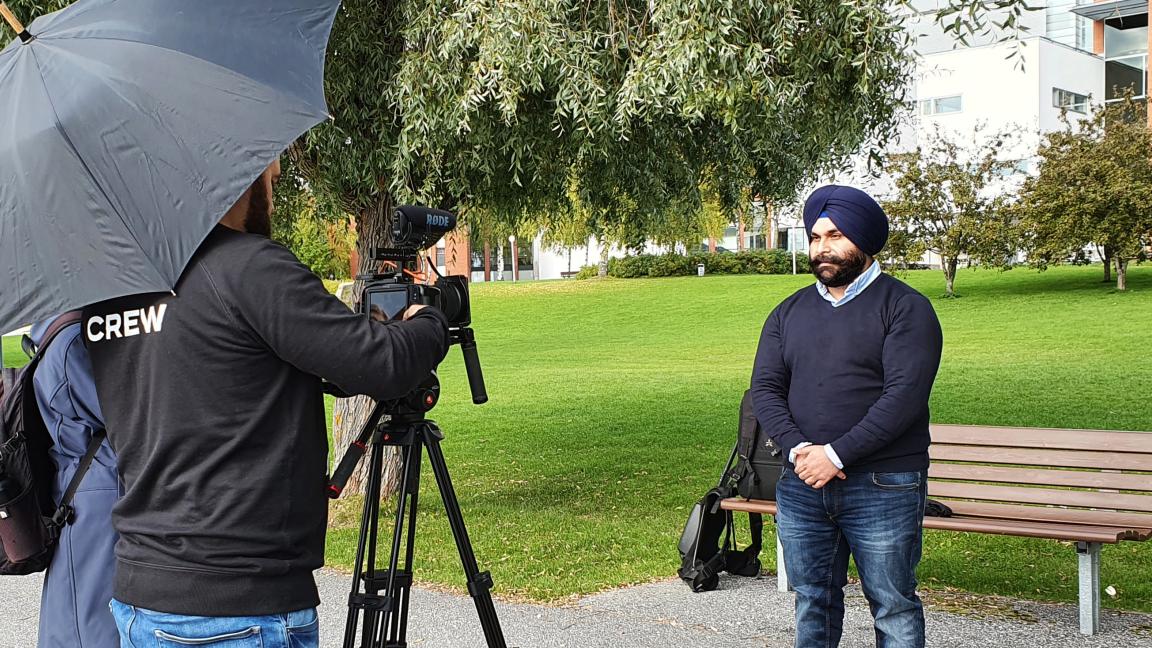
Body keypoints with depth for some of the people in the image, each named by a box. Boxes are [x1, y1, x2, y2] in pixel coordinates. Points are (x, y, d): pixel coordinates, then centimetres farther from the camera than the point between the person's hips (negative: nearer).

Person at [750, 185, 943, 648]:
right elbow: (765, 388, 4)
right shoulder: (790, 312, 13)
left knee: (893, 606, 3)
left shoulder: (904, 307, -4)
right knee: (812, 600, 13)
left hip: (882, 488, -4)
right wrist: (798, 449, -14)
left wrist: (836, 454, -19)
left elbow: (904, 395, -15)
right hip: (801, 485, 5)